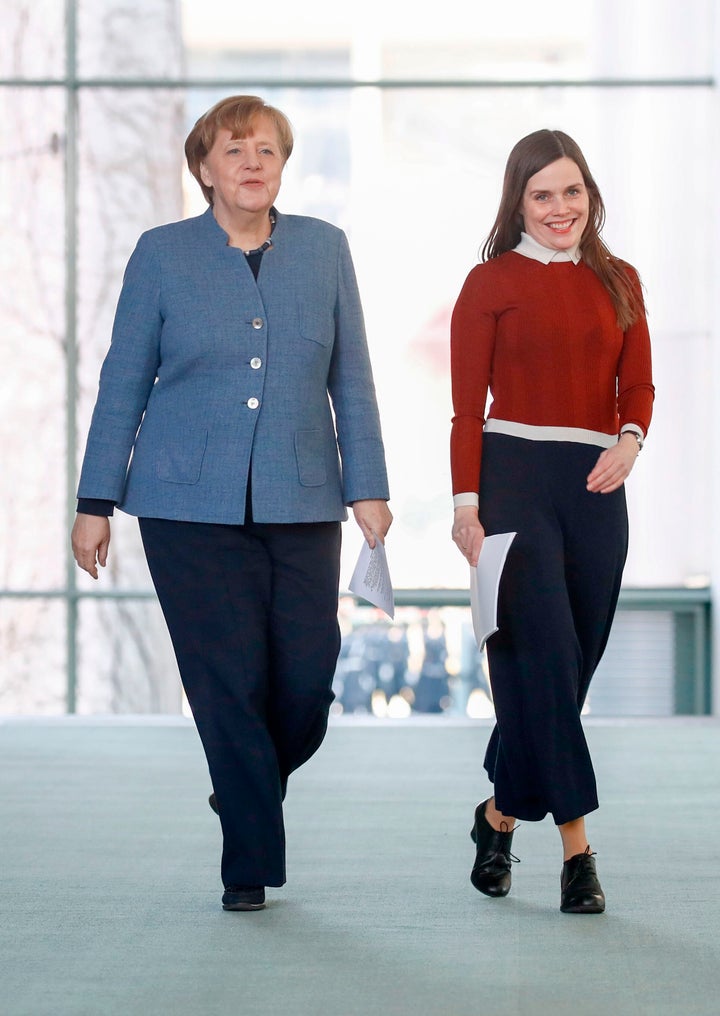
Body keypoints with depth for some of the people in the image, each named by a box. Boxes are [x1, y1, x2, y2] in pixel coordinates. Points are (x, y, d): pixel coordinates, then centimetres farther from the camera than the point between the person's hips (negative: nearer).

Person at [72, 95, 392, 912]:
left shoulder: (324, 250, 8)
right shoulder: (162, 255, 3)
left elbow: (351, 380, 10)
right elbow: (123, 383, 5)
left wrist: (367, 487, 3)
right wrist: (96, 502, 3)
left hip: (301, 506, 2)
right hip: (190, 507, -2)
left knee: (307, 683, -2)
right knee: (228, 684, -3)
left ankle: (247, 792, 30)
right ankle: (250, 864, 10)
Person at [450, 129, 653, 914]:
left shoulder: (618, 282, 13)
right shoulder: (491, 283, 1)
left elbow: (638, 384, 9)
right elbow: (467, 407, -1)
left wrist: (630, 439, -12)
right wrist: (466, 503, -9)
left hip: (594, 486, 4)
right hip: (514, 475, -4)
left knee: (572, 662, 7)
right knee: (546, 657, -11)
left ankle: (502, 812, 24)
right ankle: (575, 842, -10)